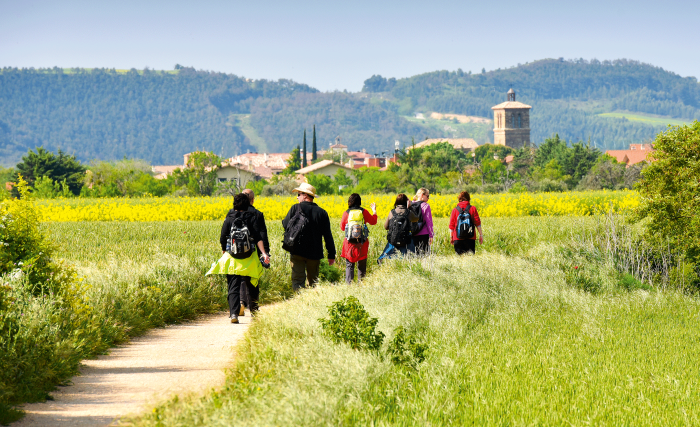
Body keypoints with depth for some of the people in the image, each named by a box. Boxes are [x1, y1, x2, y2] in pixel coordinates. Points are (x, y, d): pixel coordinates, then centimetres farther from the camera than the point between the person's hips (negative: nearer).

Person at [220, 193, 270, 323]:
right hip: (249, 258, 0)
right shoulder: (251, 217, -1)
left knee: (233, 287, -1)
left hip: (233, 258, 0)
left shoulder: (229, 219, 1)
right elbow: (258, 237, -10)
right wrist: (264, 253, -13)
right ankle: (254, 310, 26)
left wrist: (224, 252, 19)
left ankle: (233, 313, -14)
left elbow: (223, 239, 2)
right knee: (251, 285, 17)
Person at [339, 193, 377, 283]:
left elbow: (342, 227, 7)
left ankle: (349, 282, -2)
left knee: (349, 264, 4)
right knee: (362, 265, 10)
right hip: (362, 242, 1)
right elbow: (373, 222, 13)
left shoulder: (346, 213, -4)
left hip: (350, 242, -1)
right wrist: (374, 211, 26)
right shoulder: (364, 212, -2)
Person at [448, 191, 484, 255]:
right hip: (470, 238, -1)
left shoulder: (455, 210, 3)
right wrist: (481, 235, 6)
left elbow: (451, 225, 7)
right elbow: (477, 223, 0)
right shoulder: (472, 209, 1)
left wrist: (451, 237, 17)